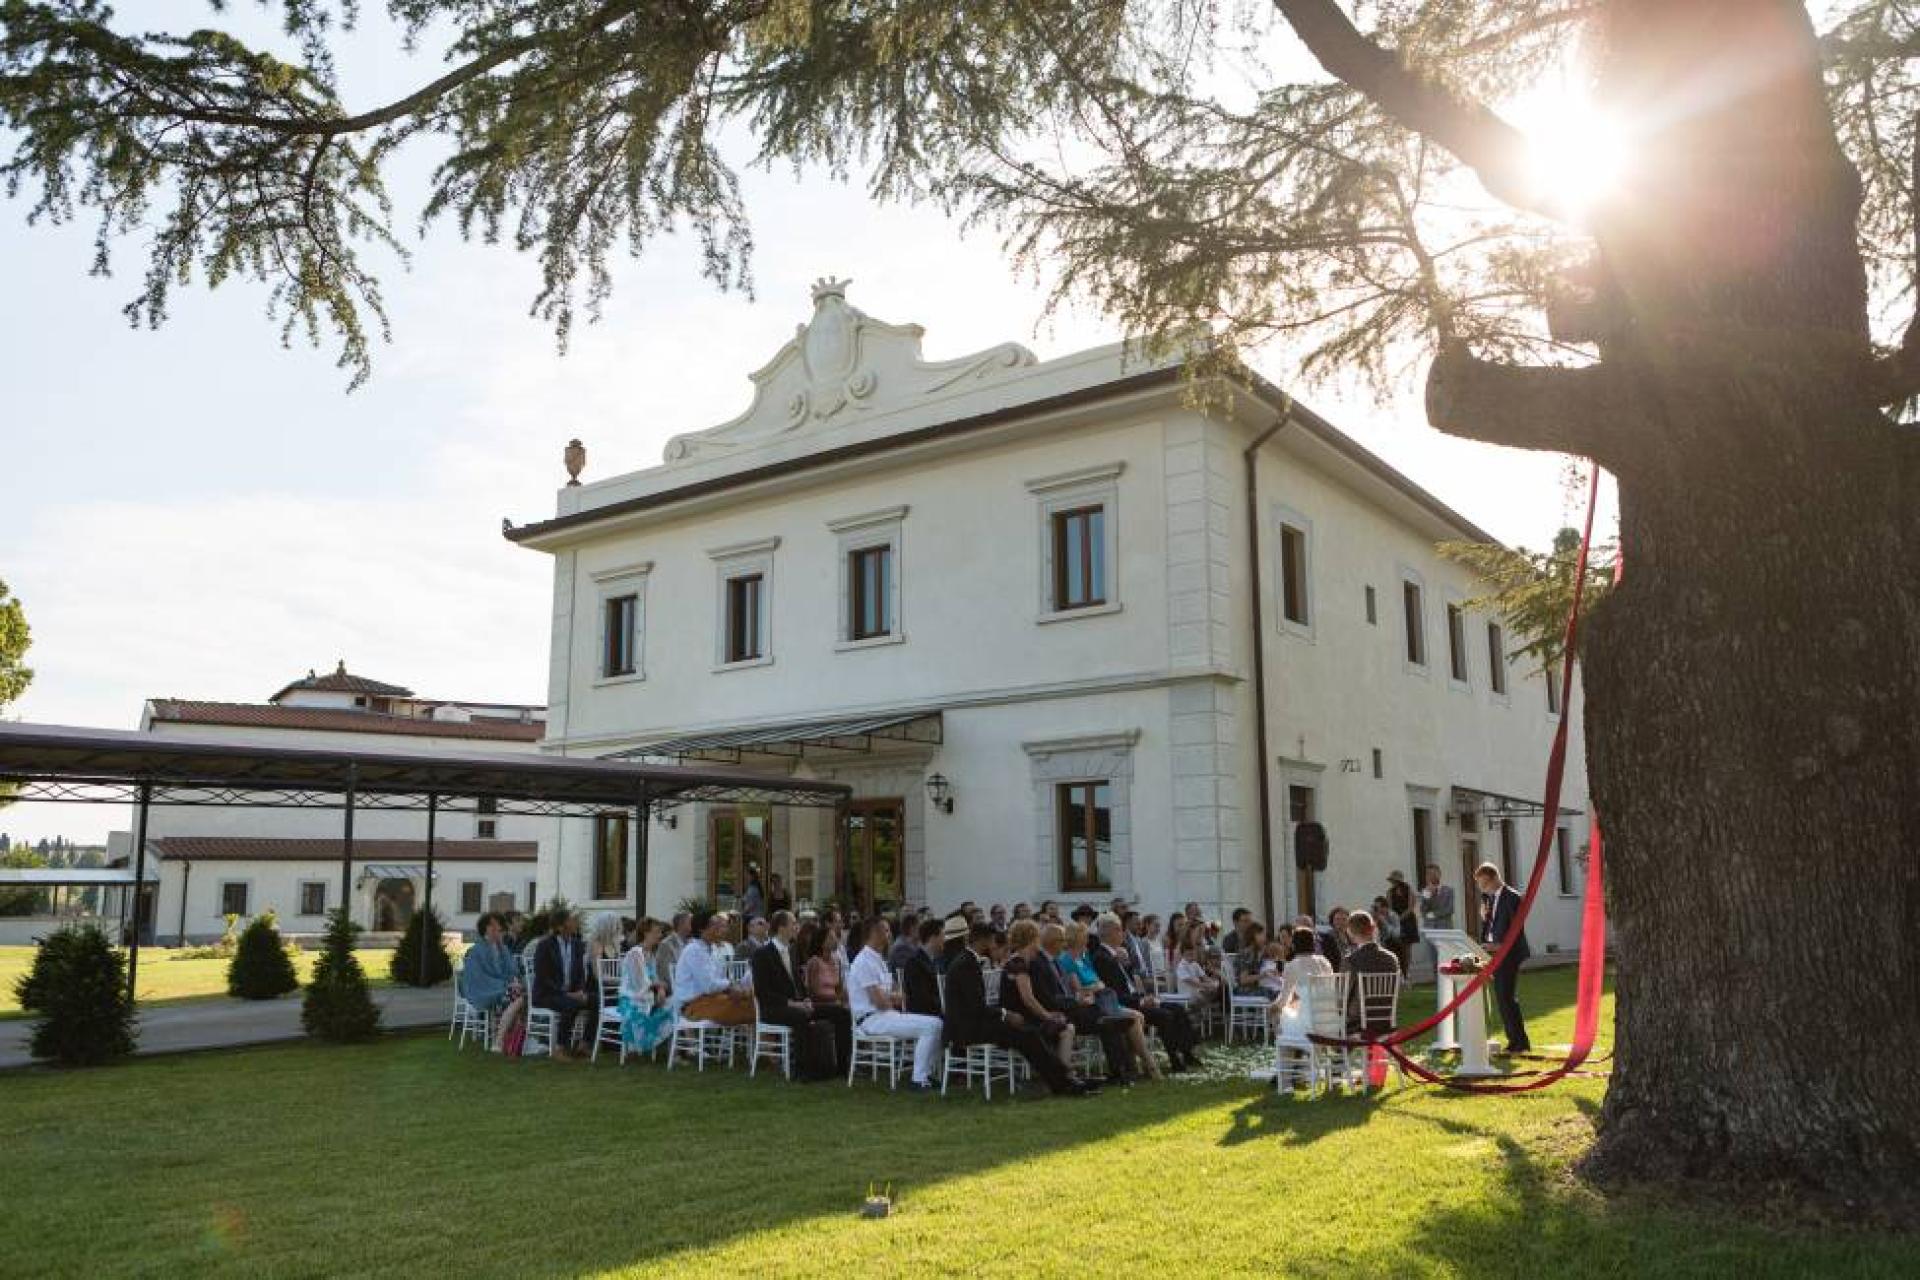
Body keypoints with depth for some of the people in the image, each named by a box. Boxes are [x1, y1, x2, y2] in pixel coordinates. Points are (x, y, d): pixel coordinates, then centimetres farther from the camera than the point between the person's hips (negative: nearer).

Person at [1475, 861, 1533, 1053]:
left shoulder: (1511, 897, -12)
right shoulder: (1490, 898, 13)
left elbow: (1517, 928, -16)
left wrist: (1501, 945, -20)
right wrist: (1484, 917, -3)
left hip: (1509, 955, -9)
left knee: (1507, 998, -9)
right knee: (1502, 999, 11)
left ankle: (1520, 1042, -3)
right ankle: (1515, 1040, 18)